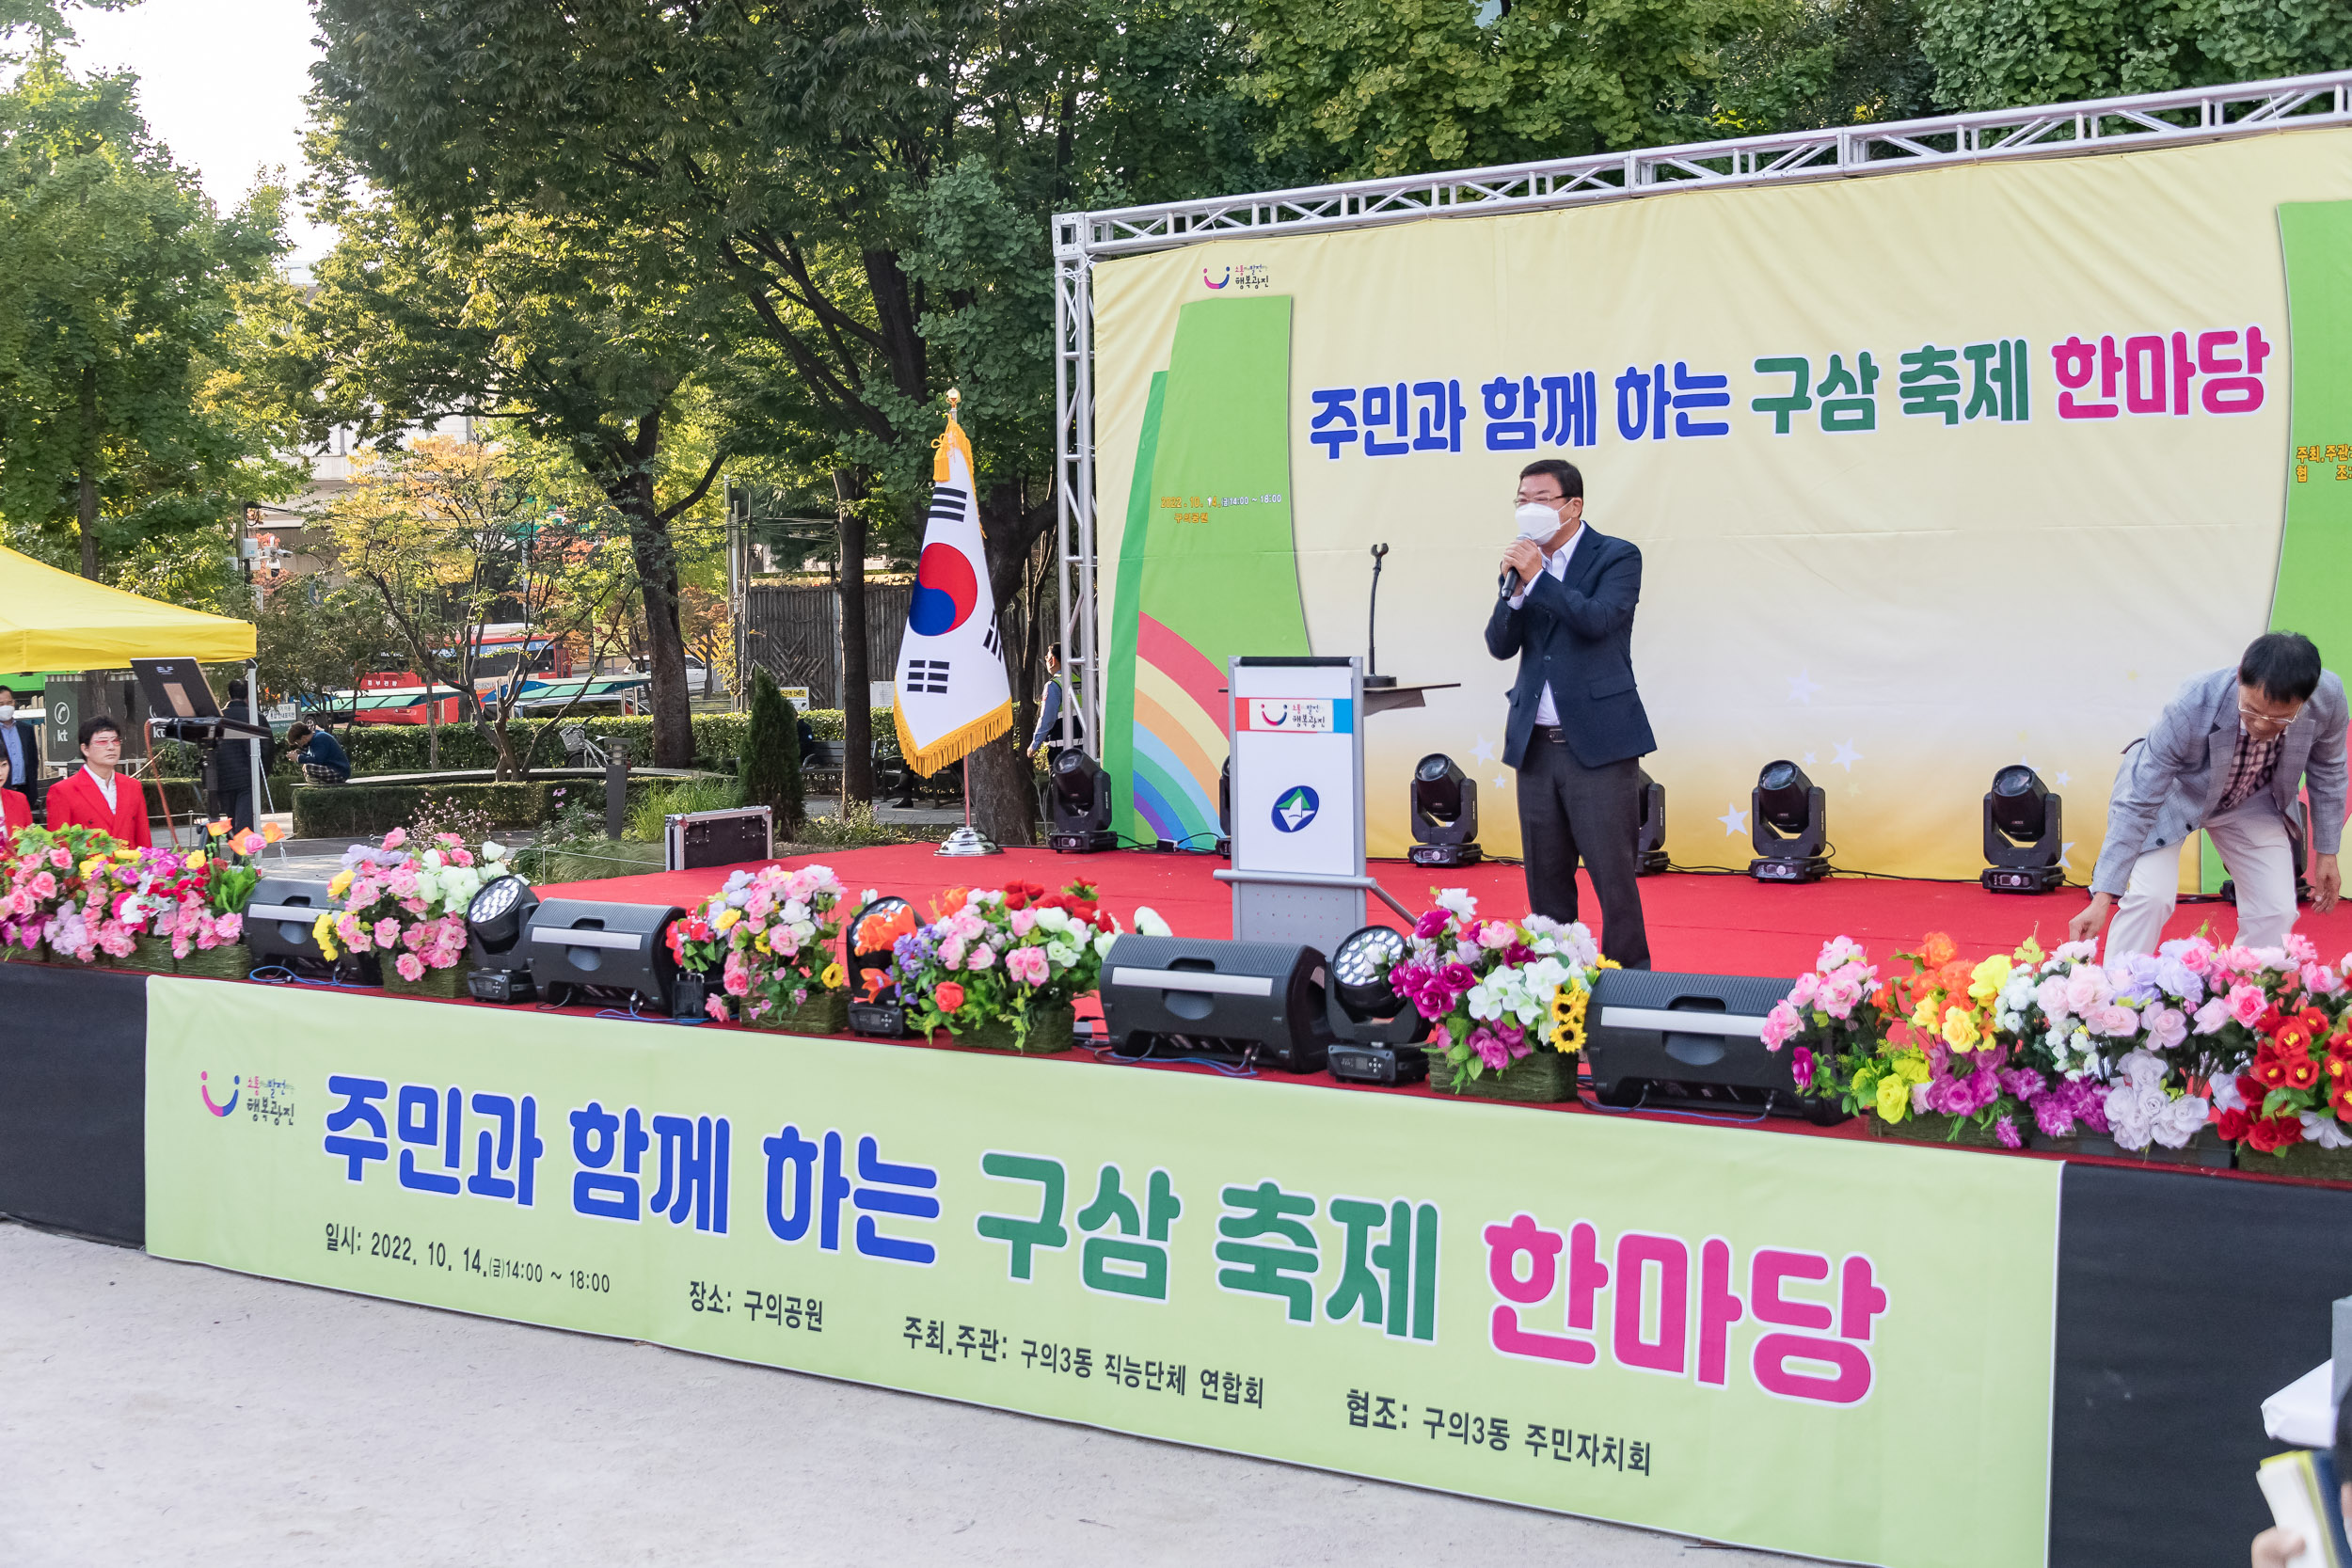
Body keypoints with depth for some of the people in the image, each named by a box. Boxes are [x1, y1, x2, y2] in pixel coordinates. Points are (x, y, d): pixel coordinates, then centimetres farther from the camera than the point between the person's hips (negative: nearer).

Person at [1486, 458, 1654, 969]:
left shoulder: (1617, 557, -2)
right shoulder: (1523, 562, 12)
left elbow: (1598, 619, -19)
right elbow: (1500, 645, 4)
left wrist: (1538, 577, -15)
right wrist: (1514, 587, -11)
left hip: (1598, 743, -5)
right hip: (1536, 744, 5)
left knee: (1612, 873, -4)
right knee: (1545, 878, 11)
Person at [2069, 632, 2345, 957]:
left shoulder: (2328, 699, -30)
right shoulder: (2193, 706, -40)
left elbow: (2326, 770, -5)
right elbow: (2137, 804, -35)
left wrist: (2326, 851, 3)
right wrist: (2103, 898, -38)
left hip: (2251, 800, 4)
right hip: (2173, 790, -4)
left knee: (2276, 911, -4)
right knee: (2150, 897, -21)